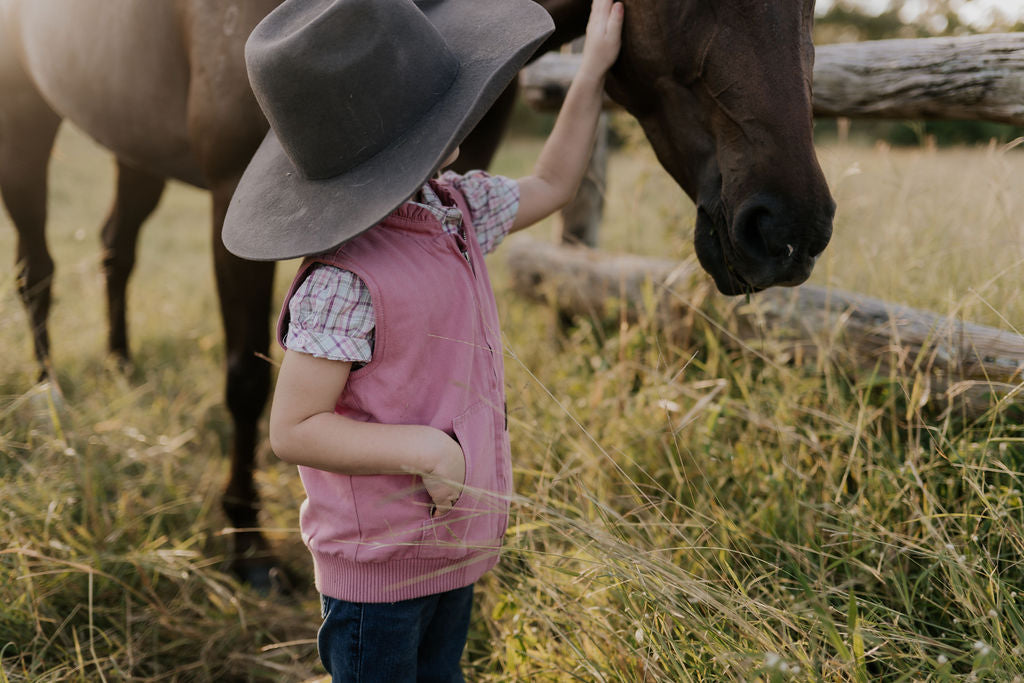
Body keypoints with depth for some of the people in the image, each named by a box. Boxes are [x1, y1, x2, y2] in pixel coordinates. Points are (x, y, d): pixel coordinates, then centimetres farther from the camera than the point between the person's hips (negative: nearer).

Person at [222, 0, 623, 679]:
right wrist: (422, 448, -32)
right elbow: (292, 430, -24)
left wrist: (593, 70, 16)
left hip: (456, 542, 8)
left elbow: (551, 186, 17)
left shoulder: (455, 205, -1)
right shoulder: (345, 281, -28)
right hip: (377, 564, -8)